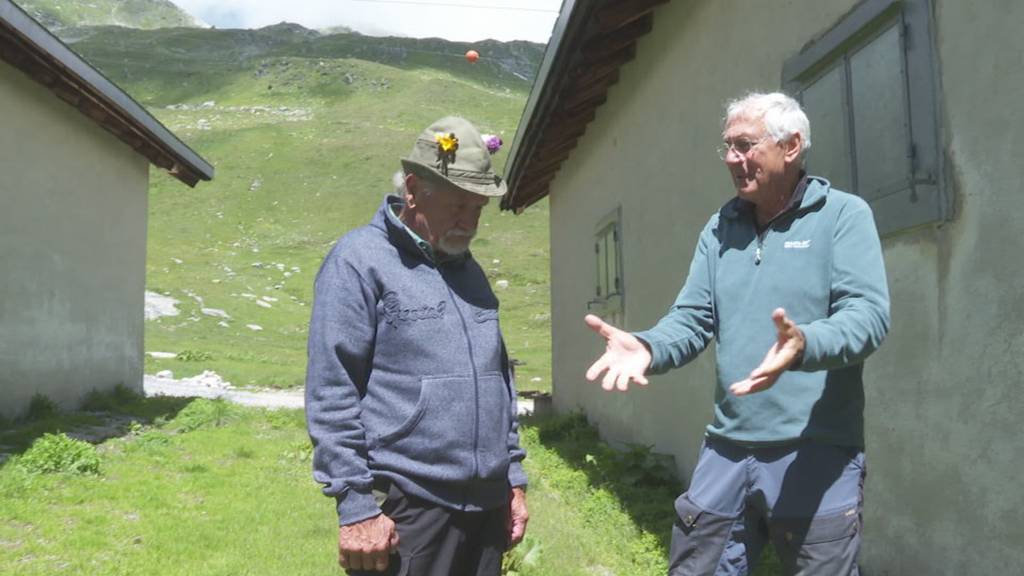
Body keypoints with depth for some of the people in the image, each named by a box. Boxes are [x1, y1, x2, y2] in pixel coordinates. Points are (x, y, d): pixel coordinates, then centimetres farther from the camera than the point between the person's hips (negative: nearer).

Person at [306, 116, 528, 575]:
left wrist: (514, 479, 15)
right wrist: (356, 507, -14)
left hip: (486, 506, 7)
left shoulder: (469, 269, 15)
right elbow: (332, 395, -12)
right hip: (406, 510, -7)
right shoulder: (359, 260, -7)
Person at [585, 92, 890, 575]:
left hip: (817, 453, -5)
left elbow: (868, 313, -15)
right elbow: (691, 319, 7)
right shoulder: (719, 230, 12)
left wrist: (803, 345, -36)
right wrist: (647, 348, -15)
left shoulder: (844, 215, -3)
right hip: (725, 449, 5)